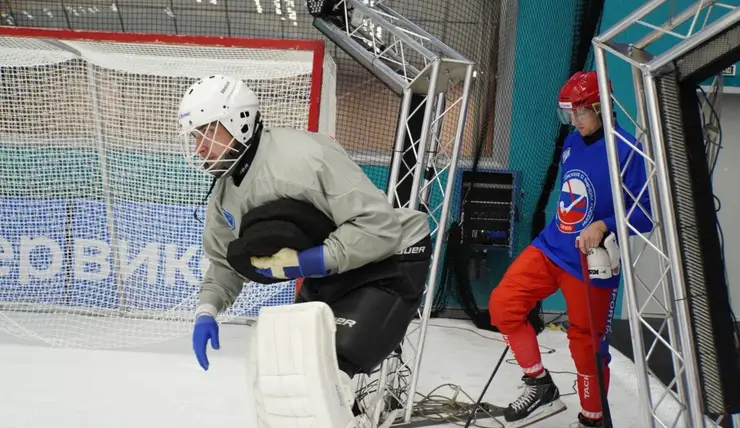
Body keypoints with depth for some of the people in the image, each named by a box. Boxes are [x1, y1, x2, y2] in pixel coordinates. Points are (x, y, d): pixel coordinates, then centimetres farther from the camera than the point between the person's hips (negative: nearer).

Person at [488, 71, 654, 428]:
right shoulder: (572, 143, 5)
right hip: (550, 248, 7)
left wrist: (603, 226, -29)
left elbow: (646, 214, -16)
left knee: (586, 345, 2)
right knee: (503, 303, -6)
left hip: (591, 265, -7)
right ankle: (541, 386, 7)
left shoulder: (626, 152, -16)